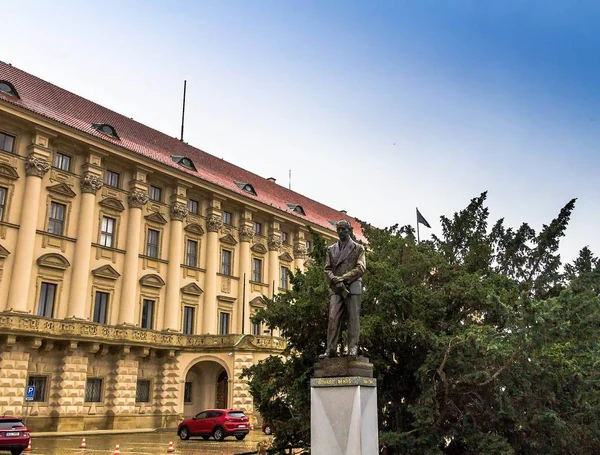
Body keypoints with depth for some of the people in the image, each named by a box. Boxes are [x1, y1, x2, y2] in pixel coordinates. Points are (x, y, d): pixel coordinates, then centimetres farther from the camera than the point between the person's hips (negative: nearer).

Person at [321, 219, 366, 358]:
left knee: (353, 318, -6)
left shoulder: (358, 248, 11)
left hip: (352, 286, -2)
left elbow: (361, 268, -1)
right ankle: (331, 349, -10)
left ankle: (353, 349, -7)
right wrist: (335, 280, -9)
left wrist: (343, 278, -10)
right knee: (333, 318, -8)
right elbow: (327, 269, 12)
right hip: (335, 288, 2)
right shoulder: (331, 249, 20)